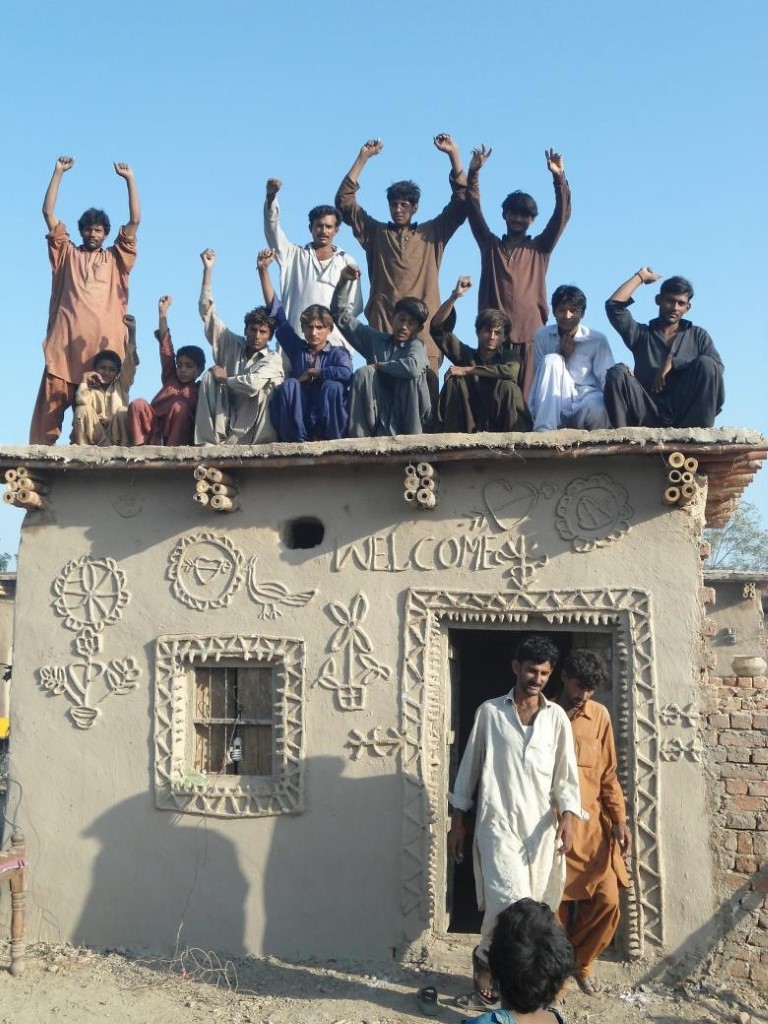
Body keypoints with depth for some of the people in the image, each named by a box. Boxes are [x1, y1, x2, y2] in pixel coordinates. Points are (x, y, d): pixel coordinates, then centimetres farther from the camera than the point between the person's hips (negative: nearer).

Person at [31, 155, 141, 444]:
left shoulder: (115, 258, 22)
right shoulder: (67, 253, 22)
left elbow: (135, 221, 15)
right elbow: (48, 212, 17)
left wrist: (129, 179, 13)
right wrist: (58, 173, 15)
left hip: (104, 341, 0)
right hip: (65, 338, 0)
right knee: (52, 400, -7)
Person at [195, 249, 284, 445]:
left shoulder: (273, 359, -4)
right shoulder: (232, 345, 9)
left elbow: (253, 384, -25)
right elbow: (207, 312, 6)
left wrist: (226, 378, -7)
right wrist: (208, 269, 1)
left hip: (252, 433, -4)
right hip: (224, 427, 4)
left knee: (265, 384, -24)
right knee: (209, 376, -12)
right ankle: (207, 443, -21)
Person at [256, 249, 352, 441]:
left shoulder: (338, 353, 2)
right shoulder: (297, 348, 11)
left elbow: (346, 373, -23)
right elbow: (277, 313, 10)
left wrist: (313, 373, -8)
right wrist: (263, 270, 7)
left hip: (329, 423, -3)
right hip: (299, 423, 3)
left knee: (333, 387, -28)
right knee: (289, 385, -21)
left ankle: (330, 439, -19)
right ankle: (297, 440, -24)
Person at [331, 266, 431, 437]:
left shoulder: (416, 345, 3)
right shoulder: (375, 339, 15)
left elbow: (412, 367, -23)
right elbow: (340, 314, 17)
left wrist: (380, 366, -8)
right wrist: (343, 282, 5)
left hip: (409, 417, -2)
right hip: (379, 416, 2)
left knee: (411, 375, -24)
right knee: (363, 373, -19)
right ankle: (359, 438, -24)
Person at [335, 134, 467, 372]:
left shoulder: (432, 234, 17)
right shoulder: (375, 233, 18)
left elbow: (462, 202, 11)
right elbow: (344, 201, 14)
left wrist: (453, 154, 4)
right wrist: (363, 157, 9)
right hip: (382, 328, 1)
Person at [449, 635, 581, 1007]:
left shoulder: (557, 717, 6)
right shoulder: (489, 711, 1)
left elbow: (566, 773, 5)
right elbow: (469, 766, 5)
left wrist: (568, 816, -11)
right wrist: (457, 821, 4)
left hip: (541, 826, 3)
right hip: (498, 822, -3)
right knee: (511, 902, -14)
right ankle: (484, 957, 14)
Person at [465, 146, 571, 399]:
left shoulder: (540, 249, 17)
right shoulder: (490, 246, 18)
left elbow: (562, 216, 7)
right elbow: (474, 210, 11)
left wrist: (559, 178, -5)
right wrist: (473, 173, -1)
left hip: (531, 332, 0)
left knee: (527, 395, -6)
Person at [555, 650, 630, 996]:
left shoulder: (600, 716, 4)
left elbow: (608, 775, 7)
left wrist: (619, 820, 0)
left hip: (593, 825, 2)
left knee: (607, 899, -3)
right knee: (554, 903, 1)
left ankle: (581, 963, 21)